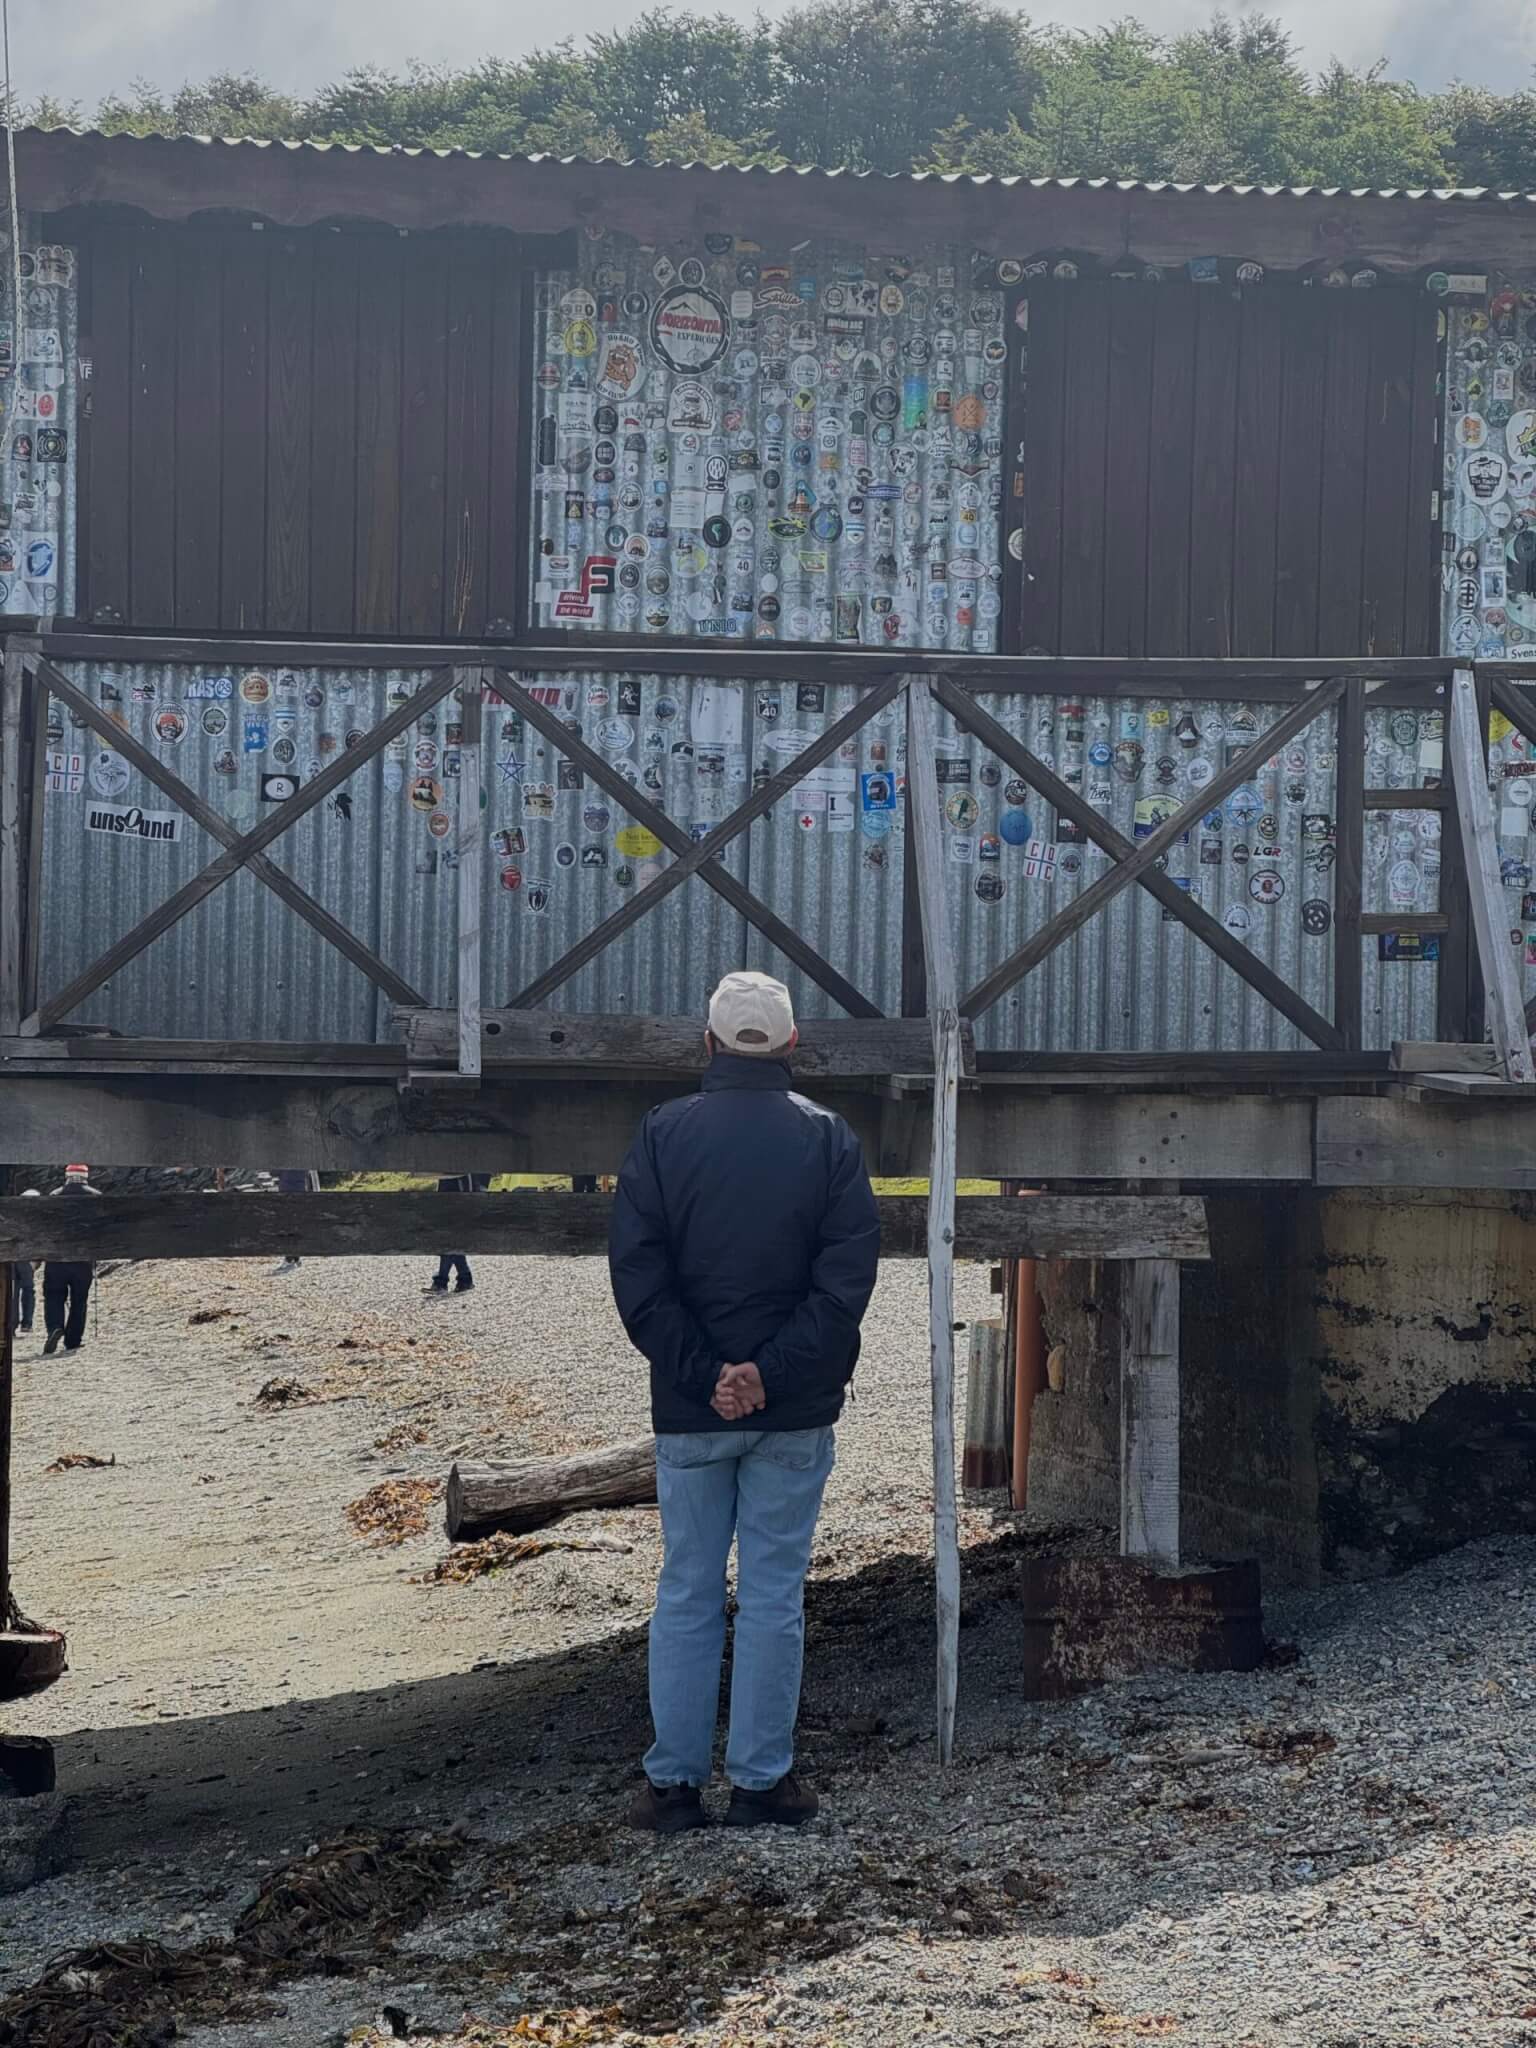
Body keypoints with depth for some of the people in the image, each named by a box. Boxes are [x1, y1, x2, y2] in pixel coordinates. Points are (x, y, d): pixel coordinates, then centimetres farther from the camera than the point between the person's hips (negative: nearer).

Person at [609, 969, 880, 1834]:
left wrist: (702, 1375, -8)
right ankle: (762, 1780, 8)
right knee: (774, 1592, 5)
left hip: (689, 1408, 1)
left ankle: (674, 1781, 10)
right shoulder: (828, 1138, -2)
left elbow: (637, 1275, -7)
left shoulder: (663, 1134, -1)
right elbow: (847, 1276, -9)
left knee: (688, 1592, 8)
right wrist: (772, 1373, -12)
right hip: (796, 1410, 0)